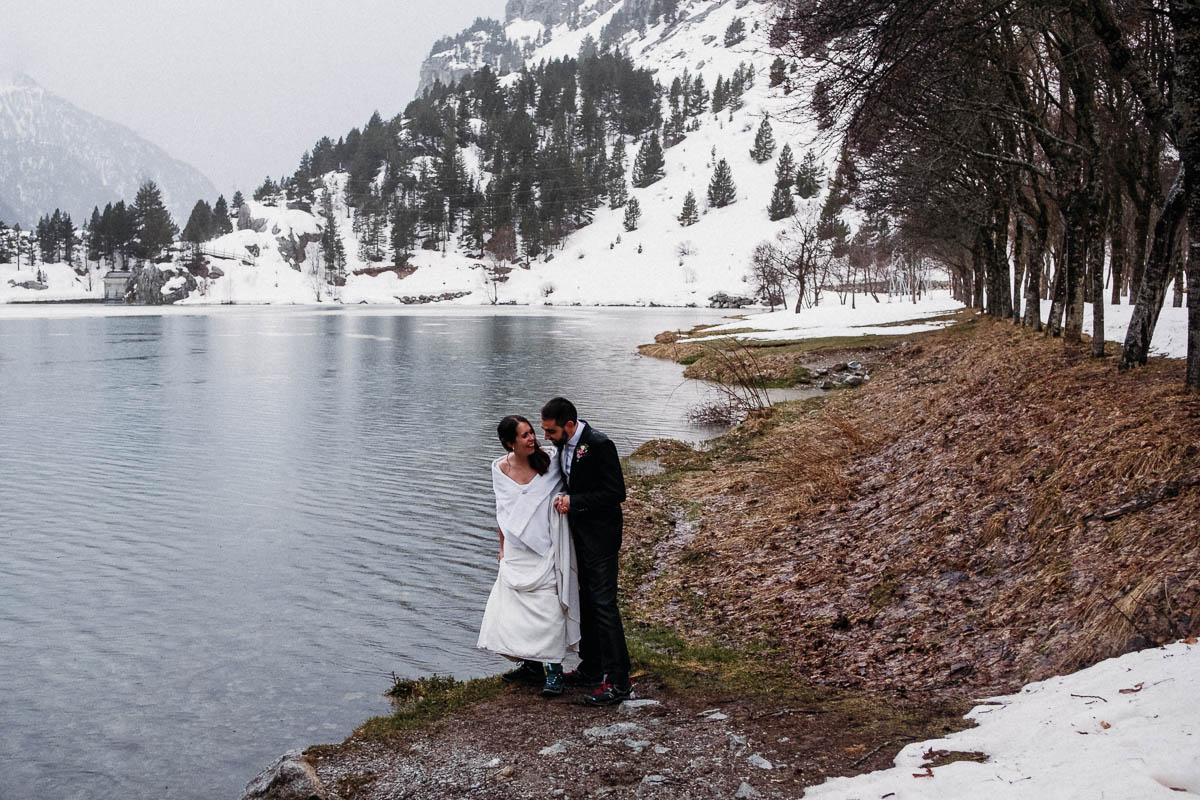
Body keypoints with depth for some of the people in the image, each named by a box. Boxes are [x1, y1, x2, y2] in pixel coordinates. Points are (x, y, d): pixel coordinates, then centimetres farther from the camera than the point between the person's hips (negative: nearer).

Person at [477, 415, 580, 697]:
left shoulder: (548, 462, -11)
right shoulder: (501, 469, -2)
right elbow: (503, 511, 9)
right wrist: (502, 547, 12)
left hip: (545, 550, -3)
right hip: (516, 552, 4)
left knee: (548, 608, -4)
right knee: (515, 607, 9)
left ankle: (554, 672, 9)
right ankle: (532, 666, 27)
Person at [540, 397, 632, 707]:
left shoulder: (599, 445, -21)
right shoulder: (564, 444, 5)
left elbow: (616, 493, -21)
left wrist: (575, 502, -19)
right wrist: (564, 499, 0)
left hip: (600, 536, -9)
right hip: (579, 535, 9)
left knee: (604, 605, -8)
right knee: (586, 603, 18)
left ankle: (619, 682, -1)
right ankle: (591, 668, 32)